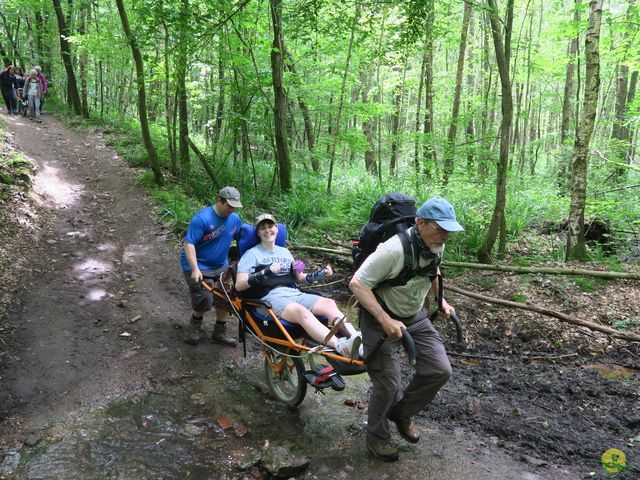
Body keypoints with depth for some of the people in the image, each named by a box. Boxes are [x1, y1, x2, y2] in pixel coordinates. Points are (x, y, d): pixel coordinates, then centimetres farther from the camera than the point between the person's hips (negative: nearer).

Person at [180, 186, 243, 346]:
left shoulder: (235, 219, -3)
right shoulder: (202, 219, -23)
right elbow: (189, 244, -25)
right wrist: (195, 269, -34)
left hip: (220, 266, 6)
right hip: (198, 267, -6)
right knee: (205, 301, -13)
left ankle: (219, 333, 24)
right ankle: (194, 326, 20)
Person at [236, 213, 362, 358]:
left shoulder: (285, 252, 26)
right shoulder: (252, 254, 9)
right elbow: (239, 285, -2)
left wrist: (319, 275, 9)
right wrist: (265, 273, -15)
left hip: (295, 293, 6)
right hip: (272, 298, -6)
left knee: (329, 303, -22)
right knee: (301, 311, -37)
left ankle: (357, 338, -43)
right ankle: (341, 347, -58)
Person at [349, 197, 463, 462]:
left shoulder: (436, 247, -7)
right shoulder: (393, 250, -32)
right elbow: (357, 284, -29)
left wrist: (441, 300, 9)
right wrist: (385, 320, -33)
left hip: (415, 316, 7)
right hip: (380, 318, -7)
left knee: (440, 370, 0)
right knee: (389, 385, -4)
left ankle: (401, 413, 25)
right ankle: (376, 437, 25)